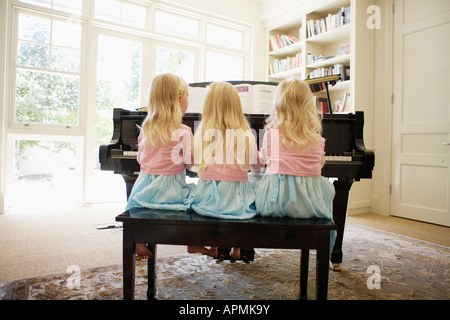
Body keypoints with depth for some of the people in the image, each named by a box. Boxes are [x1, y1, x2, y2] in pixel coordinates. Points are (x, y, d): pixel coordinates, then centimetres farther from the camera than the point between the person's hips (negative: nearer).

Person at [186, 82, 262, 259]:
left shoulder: (202, 132, -4)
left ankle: (212, 247, 34)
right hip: (236, 195, -1)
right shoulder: (246, 135, -6)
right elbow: (256, 166, 5)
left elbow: (194, 163, 5)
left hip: (208, 195, 1)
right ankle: (236, 249, 30)